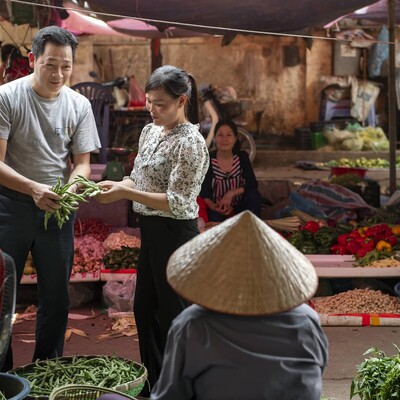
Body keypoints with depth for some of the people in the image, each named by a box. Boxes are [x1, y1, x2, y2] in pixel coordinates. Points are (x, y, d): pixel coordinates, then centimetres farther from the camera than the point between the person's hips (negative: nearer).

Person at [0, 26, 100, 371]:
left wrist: (69, 191, -18)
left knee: (56, 297, 11)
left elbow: (82, 163, 3)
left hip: (57, 209, 3)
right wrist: (34, 188, -27)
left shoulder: (79, 105, 0)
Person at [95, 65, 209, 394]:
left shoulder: (190, 143, -19)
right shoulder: (150, 132, 8)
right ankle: (153, 382, 35)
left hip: (175, 234, -9)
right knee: (144, 307, 18)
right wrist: (116, 185, -6)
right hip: (151, 231, 9)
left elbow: (178, 203, -23)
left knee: (172, 313, 4)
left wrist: (126, 193, -26)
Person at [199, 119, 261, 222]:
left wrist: (231, 194, -26)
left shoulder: (242, 157, -4)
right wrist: (213, 207, -35)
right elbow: (203, 192, -14)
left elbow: (252, 184, -11)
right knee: (215, 220, -36)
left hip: (238, 206, 3)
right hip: (217, 210, -3)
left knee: (254, 194, -25)